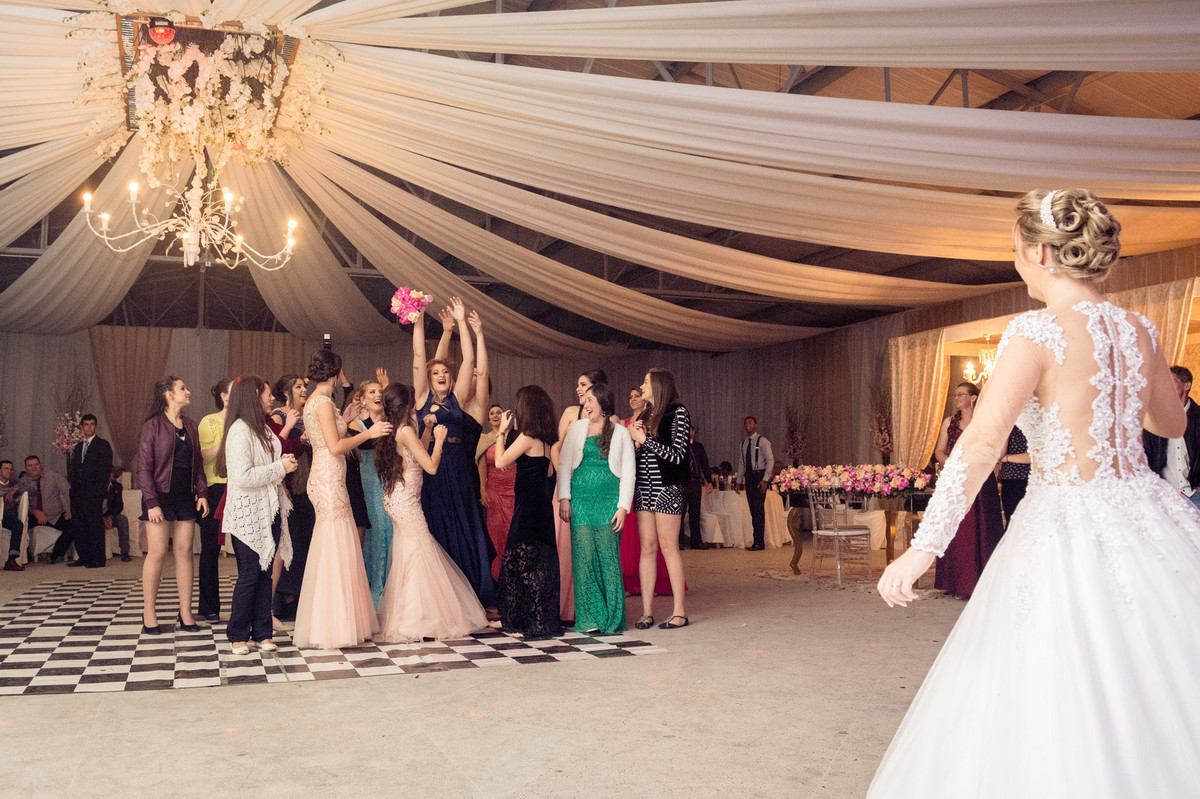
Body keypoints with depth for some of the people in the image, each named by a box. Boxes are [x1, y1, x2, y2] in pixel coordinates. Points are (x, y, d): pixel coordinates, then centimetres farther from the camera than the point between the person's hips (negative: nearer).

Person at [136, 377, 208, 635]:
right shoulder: (153, 426, -5)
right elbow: (144, 467, -8)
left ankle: (185, 613, 8)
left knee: (184, 551, 4)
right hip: (161, 496, -5)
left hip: (185, 497, 5)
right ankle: (149, 614, 7)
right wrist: (151, 502, -15)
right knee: (157, 553, -4)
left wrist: (202, 493, 4)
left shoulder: (191, 427, 12)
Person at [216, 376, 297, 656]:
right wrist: (279, 468, -15)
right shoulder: (240, 430, -14)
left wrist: (284, 463, 9)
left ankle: (262, 632, 15)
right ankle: (238, 635, 11)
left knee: (265, 573, 9)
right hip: (249, 515, -8)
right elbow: (243, 476, -23)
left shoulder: (263, 428, 16)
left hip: (269, 511, 8)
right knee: (249, 574, -2)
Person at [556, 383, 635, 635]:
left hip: (609, 500, -2)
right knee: (584, 555, -3)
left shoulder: (620, 433, 6)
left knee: (608, 556, -2)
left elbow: (628, 472, 4)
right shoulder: (577, 429, 11)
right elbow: (564, 464, 10)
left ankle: (612, 619, 7)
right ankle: (590, 618, 5)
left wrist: (623, 506, -5)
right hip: (581, 498, 2)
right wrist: (564, 498, 1)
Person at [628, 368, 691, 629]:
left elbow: (677, 455, -12)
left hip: (666, 488, -6)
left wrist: (645, 440, -11)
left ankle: (680, 612, 2)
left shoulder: (677, 412, -4)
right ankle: (647, 611, 7)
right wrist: (636, 441, 1)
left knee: (668, 547, -5)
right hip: (643, 488, 6)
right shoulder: (647, 415, 17)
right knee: (647, 548, 4)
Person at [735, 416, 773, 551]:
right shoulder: (743, 443, 15)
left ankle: (759, 543, -8)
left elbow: (770, 460, -8)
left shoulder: (762, 441, -3)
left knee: (759, 509, -10)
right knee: (753, 510, 5)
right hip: (749, 477, 6)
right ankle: (757, 541, 8)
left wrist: (765, 479, -15)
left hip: (759, 475, -6)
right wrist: (739, 480, 13)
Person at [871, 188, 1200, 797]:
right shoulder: (1140, 330, 5)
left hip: (1068, 526, -7)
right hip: (1146, 513, 7)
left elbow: (981, 445, -25)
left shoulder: (1037, 332, -14)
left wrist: (925, 547, -29)